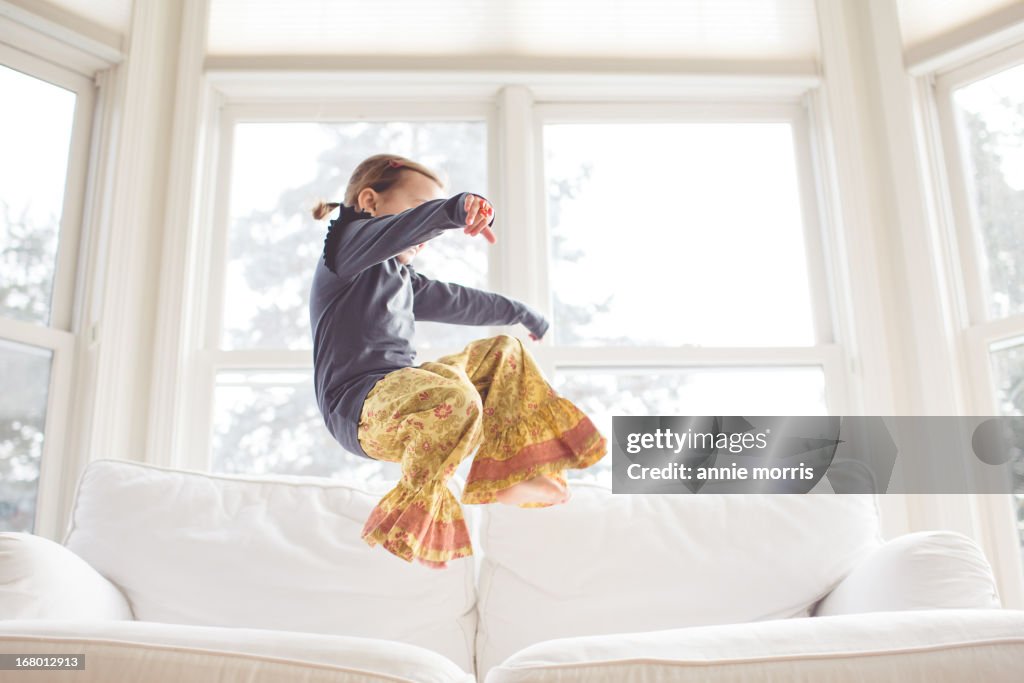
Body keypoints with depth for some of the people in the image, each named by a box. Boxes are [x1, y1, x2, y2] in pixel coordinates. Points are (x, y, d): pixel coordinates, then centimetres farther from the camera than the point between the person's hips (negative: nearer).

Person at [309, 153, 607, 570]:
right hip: (361, 409, -10)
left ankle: (507, 474, 9)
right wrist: (456, 210, -47)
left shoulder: (400, 279, 25)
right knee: (456, 400, -40)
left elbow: (457, 302, 38)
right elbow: (400, 228, -28)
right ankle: (412, 515, -20)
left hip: (399, 390, 10)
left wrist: (520, 313, 48)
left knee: (501, 351, 20)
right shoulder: (347, 243, -4)